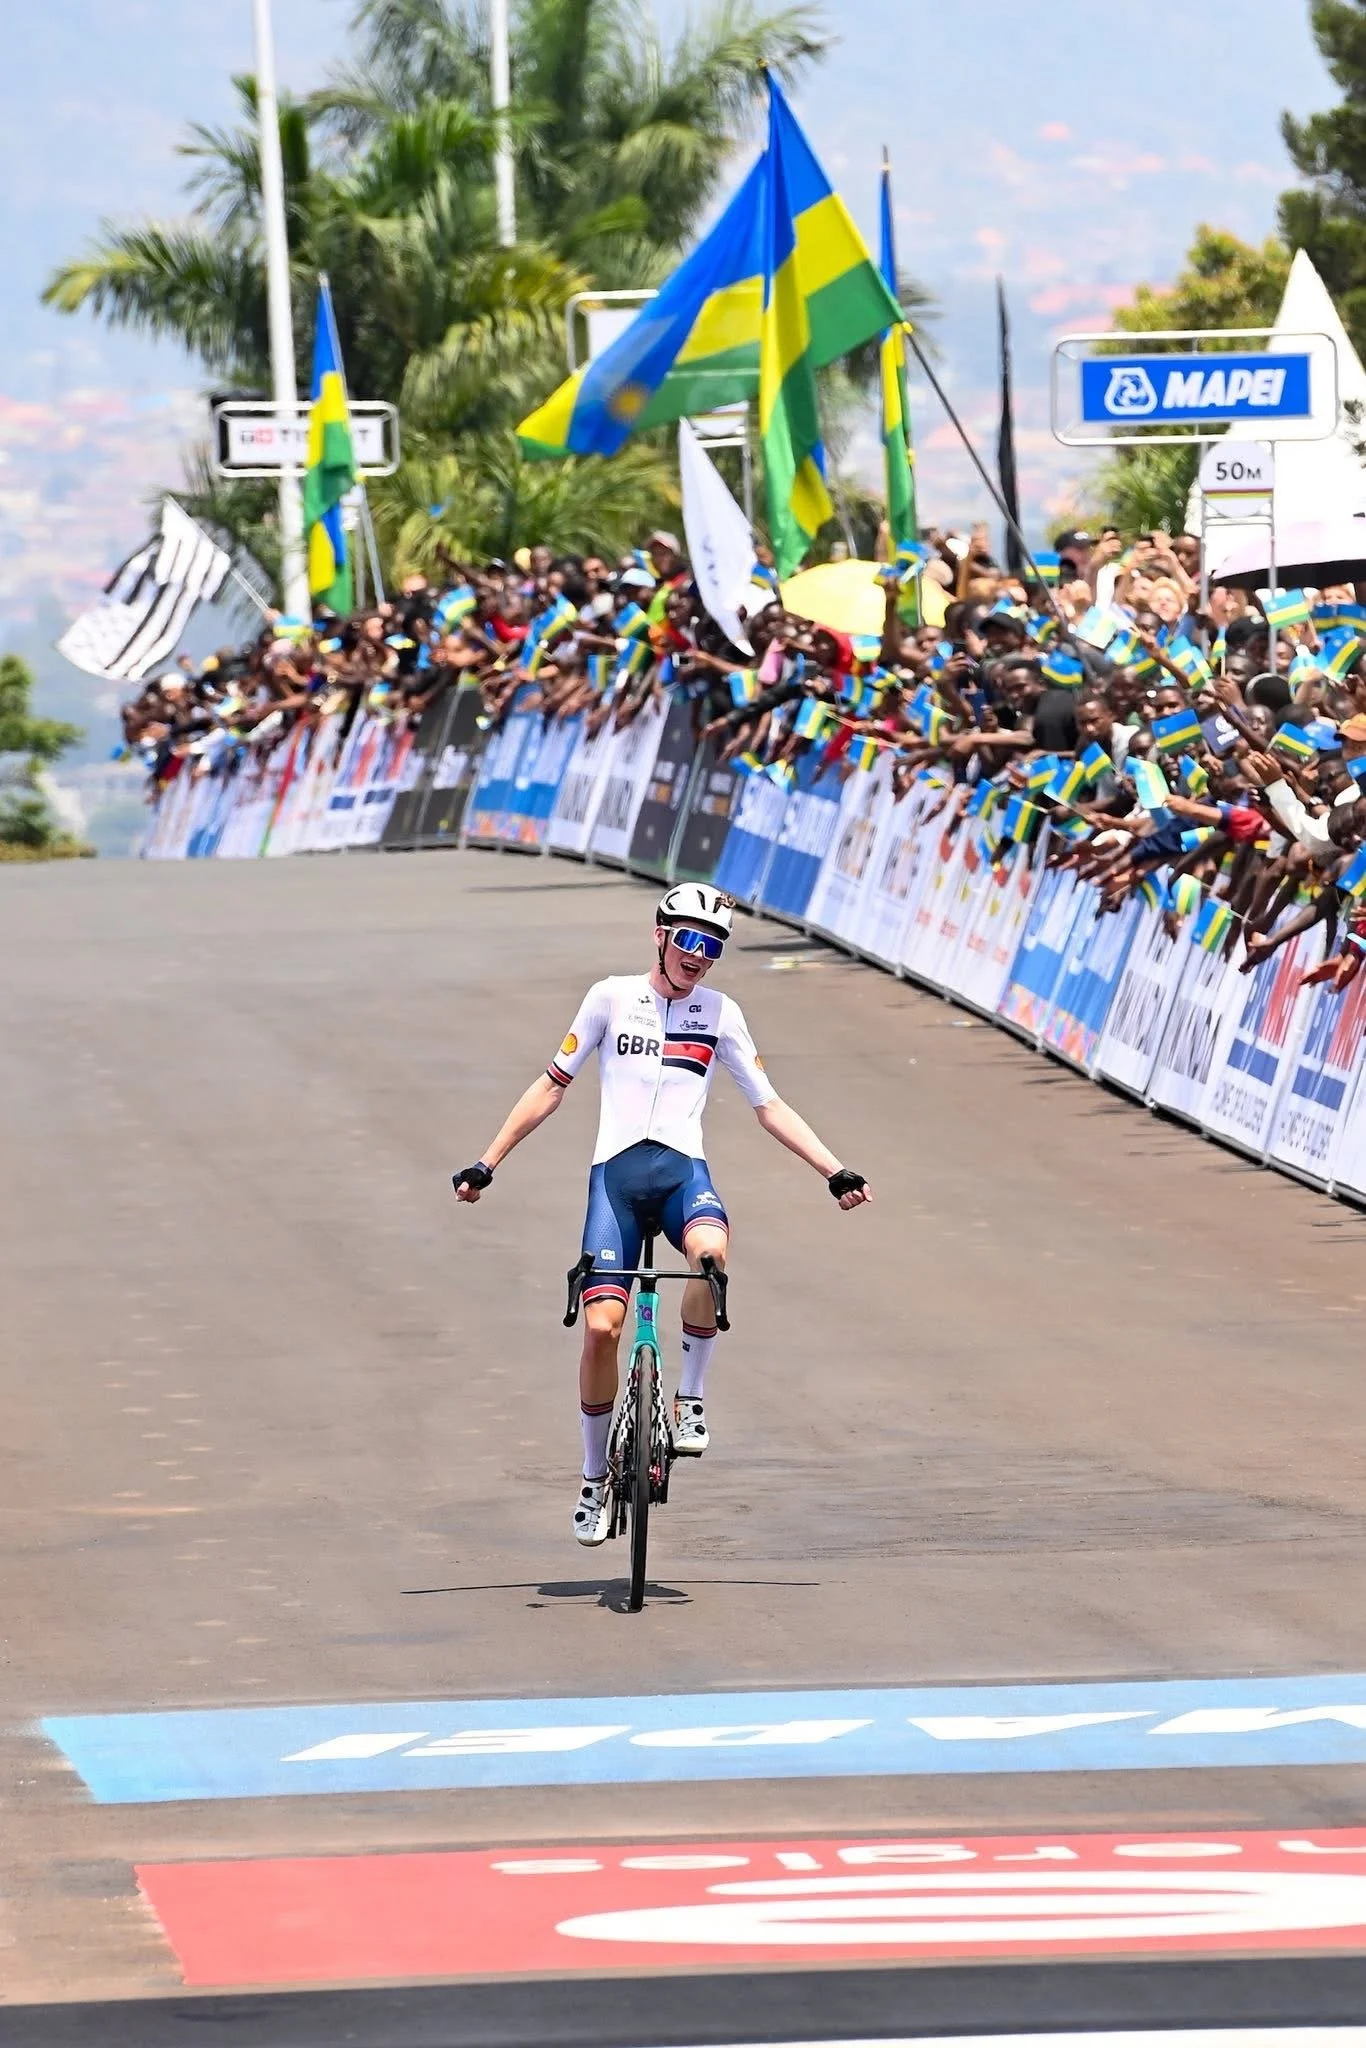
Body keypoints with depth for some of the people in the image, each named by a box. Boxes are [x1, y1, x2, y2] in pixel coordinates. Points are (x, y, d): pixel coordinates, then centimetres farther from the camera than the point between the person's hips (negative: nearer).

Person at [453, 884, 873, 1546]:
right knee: (601, 1326, -12)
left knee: (710, 1250, -36)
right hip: (616, 1171, 0)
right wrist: (488, 1162, 8)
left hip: (683, 1169, 0)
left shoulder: (720, 1014, 13)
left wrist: (835, 1171, 8)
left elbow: (768, 1106, 17)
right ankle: (595, 1477, 6)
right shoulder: (612, 997, 9)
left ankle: (690, 1399, -17)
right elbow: (553, 1085, 14)